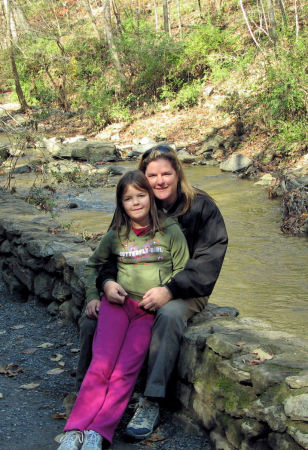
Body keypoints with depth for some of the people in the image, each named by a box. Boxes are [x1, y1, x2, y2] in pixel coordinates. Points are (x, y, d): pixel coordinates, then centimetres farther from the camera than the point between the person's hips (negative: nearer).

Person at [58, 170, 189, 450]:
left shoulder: (170, 231, 4)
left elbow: (182, 273, 8)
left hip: (151, 310, -1)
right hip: (118, 302, 1)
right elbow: (93, 264, 26)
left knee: (126, 370, -18)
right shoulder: (116, 235, 11)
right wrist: (93, 295, 14)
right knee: (101, 365, -18)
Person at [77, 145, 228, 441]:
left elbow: (208, 259, -16)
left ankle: (151, 403, -30)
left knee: (170, 315, -38)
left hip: (185, 291, -4)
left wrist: (170, 291, -29)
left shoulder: (201, 207, -9)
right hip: (136, 288, 4)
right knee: (92, 315, -20)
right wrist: (107, 281, -20)